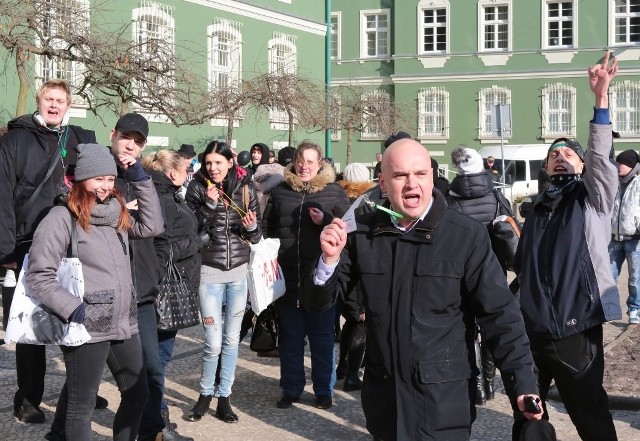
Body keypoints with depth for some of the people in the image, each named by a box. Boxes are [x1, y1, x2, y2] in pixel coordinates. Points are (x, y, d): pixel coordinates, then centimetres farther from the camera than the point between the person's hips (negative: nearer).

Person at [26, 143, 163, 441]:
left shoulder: (116, 213, 12)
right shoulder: (62, 218, -10)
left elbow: (152, 226, 8)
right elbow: (39, 275, -13)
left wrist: (140, 179, 5)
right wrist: (72, 308, -20)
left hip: (124, 323, 7)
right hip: (87, 328, -7)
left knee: (138, 393, 18)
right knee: (82, 405, 6)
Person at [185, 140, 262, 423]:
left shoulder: (245, 188, 1)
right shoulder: (198, 188, -4)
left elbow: (257, 236, 6)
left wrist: (252, 227, -15)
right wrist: (209, 204, -22)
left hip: (239, 271, 3)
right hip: (210, 271, -2)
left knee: (232, 338, 9)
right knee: (214, 342, -5)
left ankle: (224, 397, 21)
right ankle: (205, 394, 18)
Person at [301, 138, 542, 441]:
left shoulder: (467, 236, -10)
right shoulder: (363, 232, -1)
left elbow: (499, 314, -8)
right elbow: (317, 302, 3)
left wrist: (523, 383, -14)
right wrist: (329, 259, -16)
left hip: (444, 403, -3)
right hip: (384, 400, 4)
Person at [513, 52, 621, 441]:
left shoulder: (593, 199, 3)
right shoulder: (537, 210, 16)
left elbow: (600, 156, -15)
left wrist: (601, 97, -27)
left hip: (576, 329, -5)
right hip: (531, 328, 5)